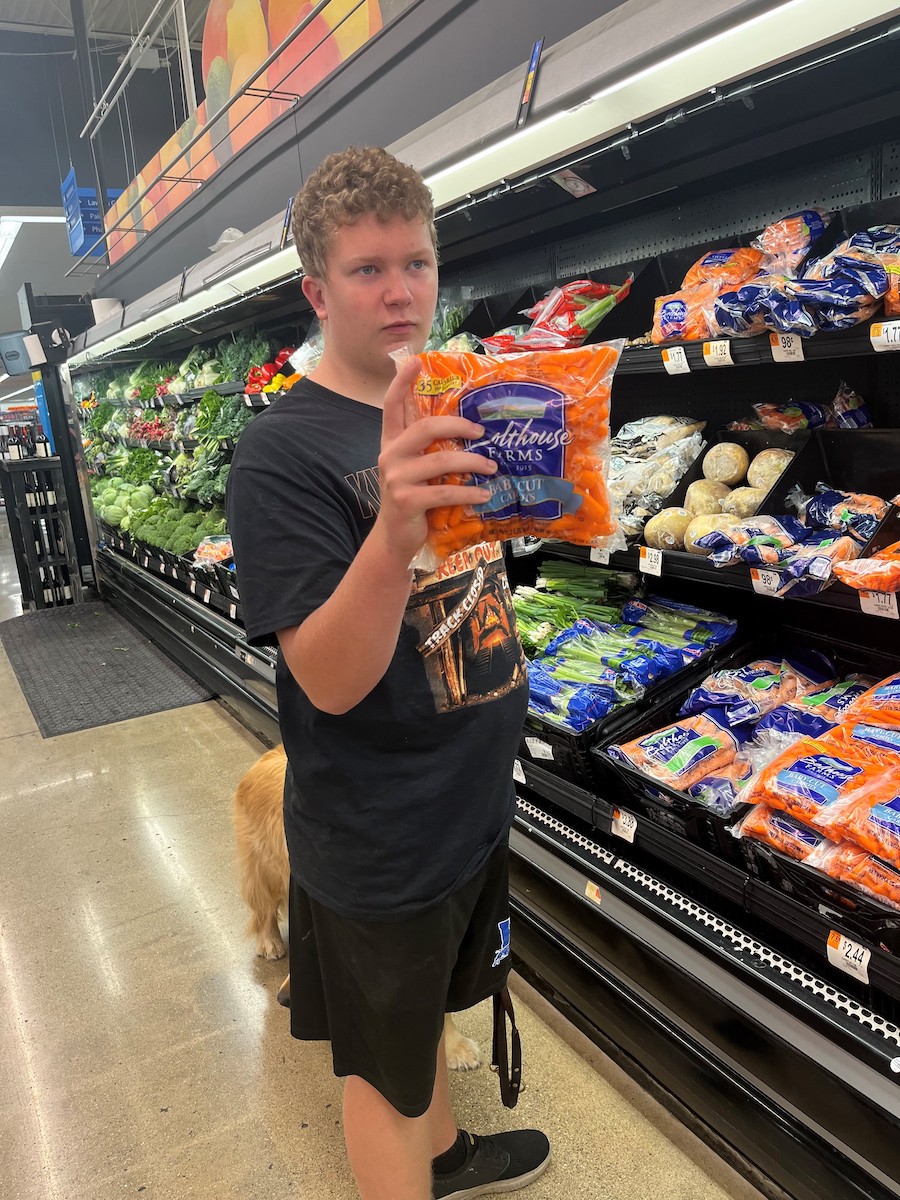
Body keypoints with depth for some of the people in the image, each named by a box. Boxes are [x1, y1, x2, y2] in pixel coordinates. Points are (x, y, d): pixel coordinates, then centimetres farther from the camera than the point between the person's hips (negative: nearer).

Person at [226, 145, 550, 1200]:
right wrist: (395, 533, -42)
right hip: (377, 841, -8)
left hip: (470, 796, 8)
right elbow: (331, 681, -28)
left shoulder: (449, 413, 4)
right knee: (382, 1070, 16)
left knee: (427, 1005, 31)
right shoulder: (282, 454, -20)